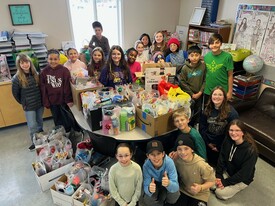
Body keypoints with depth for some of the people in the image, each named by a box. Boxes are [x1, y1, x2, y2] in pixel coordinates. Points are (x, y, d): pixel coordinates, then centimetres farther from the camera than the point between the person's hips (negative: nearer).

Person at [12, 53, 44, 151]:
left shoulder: (36, 74, -5)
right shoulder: (16, 78, -14)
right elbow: (15, 93, -2)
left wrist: (42, 99, 6)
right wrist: (23, 103, 5)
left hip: (40, 103, 3)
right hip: (29, 106, -3)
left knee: (40, 123, 18)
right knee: (32, 126, 5)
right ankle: (35, 142, 25)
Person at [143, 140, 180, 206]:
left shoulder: (169, 162, -34)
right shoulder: (146, 166, -30)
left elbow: (176, 187, -35)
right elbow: (146, 186, -28)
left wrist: (168, 183, -58)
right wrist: (149, 189, -53)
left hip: (169, 183, 0)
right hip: (154, 184, 1)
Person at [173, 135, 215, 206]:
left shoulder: (201, 164, -27)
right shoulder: (176, 160, -16)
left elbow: (211, 181, -15)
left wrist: (201, 188, -32)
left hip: (199, 195, -2)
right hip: (183, 191, 3)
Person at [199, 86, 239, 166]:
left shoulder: (231, 113, -19)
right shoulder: (207, 110, -6)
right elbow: (202, 127, -1)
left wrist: (220, 147, -12)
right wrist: (208, 143, -6)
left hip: (223, 145, -3)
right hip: (208, 144, 3)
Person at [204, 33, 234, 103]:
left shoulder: (227, 56, -13)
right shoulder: (206, 56, -2)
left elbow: (230, 75, -8)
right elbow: (204, 73, 6)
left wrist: (230, 91, -7)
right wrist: (202, 88, 6)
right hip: (207, 91, 3)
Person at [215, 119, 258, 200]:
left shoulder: (251, 150, -29)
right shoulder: (227, 141, -13)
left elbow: (244, 173, -24)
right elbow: (221, 159, -4)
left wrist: (225, 182, -21)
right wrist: (218, 176, -12)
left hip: (242, 179, -5)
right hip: (227, 171, 5)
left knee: (220, 193, -14)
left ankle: (237, 187, 9)